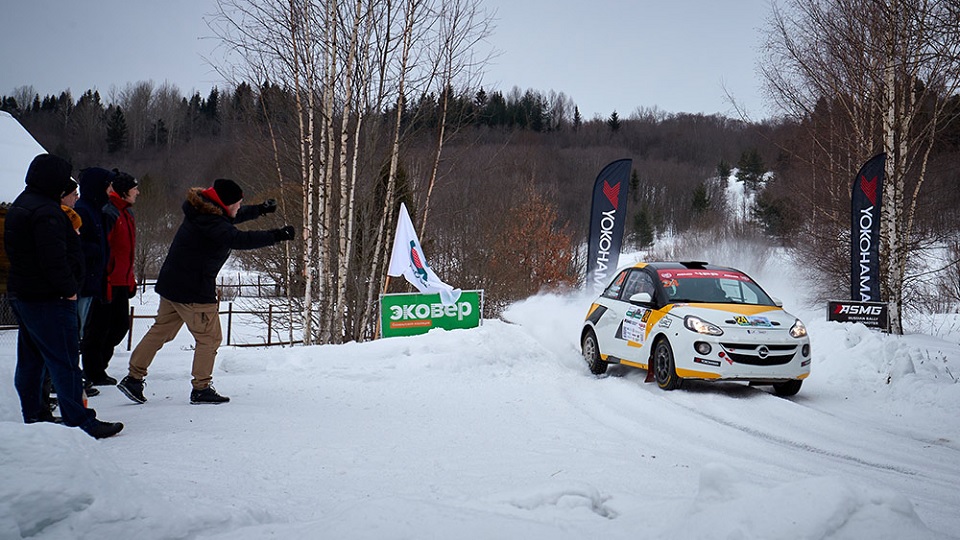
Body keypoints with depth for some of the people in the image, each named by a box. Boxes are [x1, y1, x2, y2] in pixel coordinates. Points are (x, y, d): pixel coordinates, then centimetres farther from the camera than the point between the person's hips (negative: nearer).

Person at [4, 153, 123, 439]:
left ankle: (33, 415, 26)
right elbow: (54, 259, -25)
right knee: (65, 360, -8)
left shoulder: (19, 206, 14)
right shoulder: (46, 212, -20)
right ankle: (79, 421, -6)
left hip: (21, 294, 11)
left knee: (30, 359, 17)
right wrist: (69, 289, -15)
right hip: (47, 298, -11)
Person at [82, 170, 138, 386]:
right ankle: (93, 373, 9)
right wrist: (103, 281, -22)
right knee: (99, 328, 0)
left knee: (121, 324, 12)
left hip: (121, 282, 9)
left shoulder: (127, 214, 16)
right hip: (109, 284, -9)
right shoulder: (109, 213, -14)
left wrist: (130, 280, 20)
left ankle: (98, 364, 24)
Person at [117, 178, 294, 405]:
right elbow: (237, 239, -34)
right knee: (209, 337, 3)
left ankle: (134, 377, 20)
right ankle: (201, 388, 9)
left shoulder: (205, 211, 8)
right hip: (194, 290, -10)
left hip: (172, 284, 10)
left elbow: (232, 218, 27)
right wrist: (275, 236, -31)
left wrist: (260, 209, 30)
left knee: (161, 330, 16)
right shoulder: (209, 221, -22)